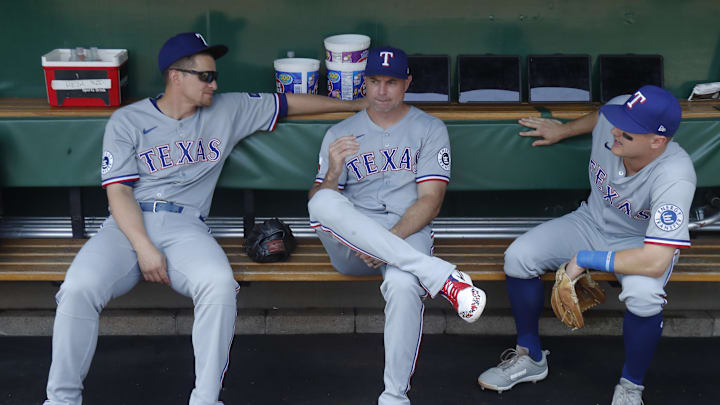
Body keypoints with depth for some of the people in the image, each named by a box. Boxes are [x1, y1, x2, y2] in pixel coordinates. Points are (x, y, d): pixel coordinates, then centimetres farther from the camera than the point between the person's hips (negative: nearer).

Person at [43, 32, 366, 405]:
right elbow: (119, 192, -1)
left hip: (185, 225, 1)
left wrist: (358, 105, 23)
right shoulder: (127, 121, 7)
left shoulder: (229, 110, 14)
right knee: (79, 287, -27)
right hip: (129, 224, -1)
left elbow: (290, 103, 21)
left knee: (220, 284, -31)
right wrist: (144, 248, -15)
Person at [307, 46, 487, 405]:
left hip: (407, 234, -2)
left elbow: (430, 200, -1)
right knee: (324, 202, -32)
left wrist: (389, 240, -17)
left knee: (404, 284, -37)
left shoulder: (430, 130, 9)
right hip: (349, 247, 2)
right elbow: (316, 207, 7)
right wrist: (333, 172, -15)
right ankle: (439, 276, -35)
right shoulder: (339, 135, 15)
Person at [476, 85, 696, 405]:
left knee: (644, 294, -37)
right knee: (518, 257, -15)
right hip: (592, 221, 5)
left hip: (641, 242, -5)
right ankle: (530, 357, 8)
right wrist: (564, 130, 20)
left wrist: (584, 260, -30)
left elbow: (654, 262, -40)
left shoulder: (674, 177, -37)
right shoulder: (617, 113, -23)